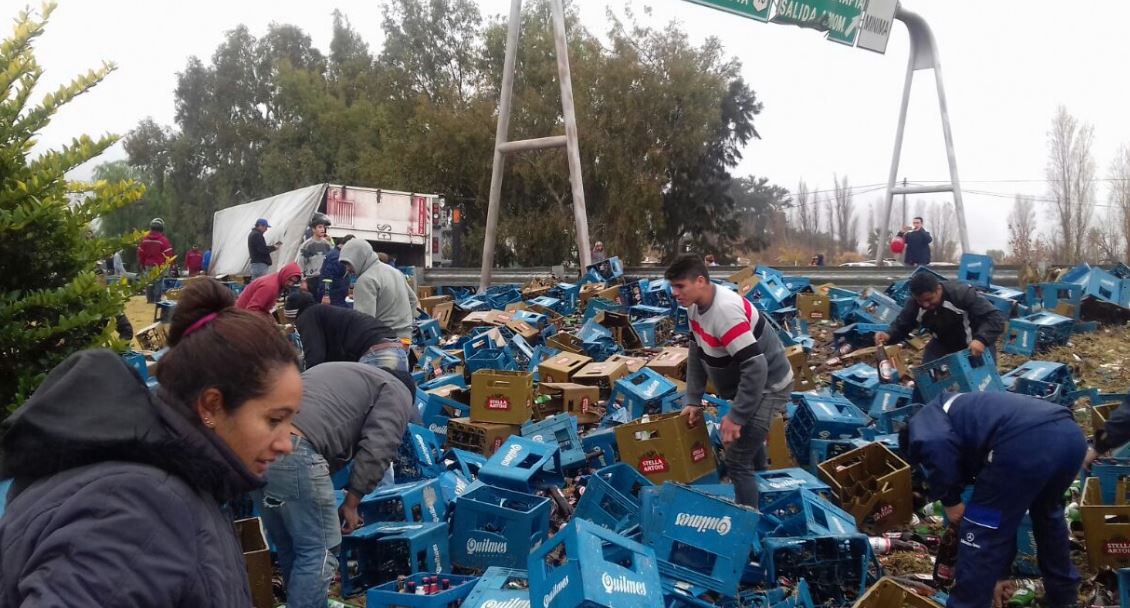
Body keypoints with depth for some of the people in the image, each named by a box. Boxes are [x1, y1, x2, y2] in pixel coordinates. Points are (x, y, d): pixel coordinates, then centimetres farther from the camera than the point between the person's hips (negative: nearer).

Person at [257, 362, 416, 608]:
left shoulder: (344, 373, 37)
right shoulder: (398, 393, 14)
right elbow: (375, 451, 0)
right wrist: (351, 504, 9)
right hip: (292, 449, -9)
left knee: (290, 549, 20)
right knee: (319, 552, 2)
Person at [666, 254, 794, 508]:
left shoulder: (725, 311, -34)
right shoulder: (696, 305, -5)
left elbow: (756, 367, -36)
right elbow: (697, 354, 6)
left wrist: (736, 416, -30)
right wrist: (693, 400, 0)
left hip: (767, 386, -10)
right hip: (746, 384, 10)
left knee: (737, 460, -7)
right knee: (748, 441, 29)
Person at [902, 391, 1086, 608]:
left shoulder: (923, 420, 20)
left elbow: (936, 444, -8)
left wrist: (949, 500, 6)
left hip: (1026, 443, -9)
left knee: (982, 533, 10)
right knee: (1047, 511, 37)